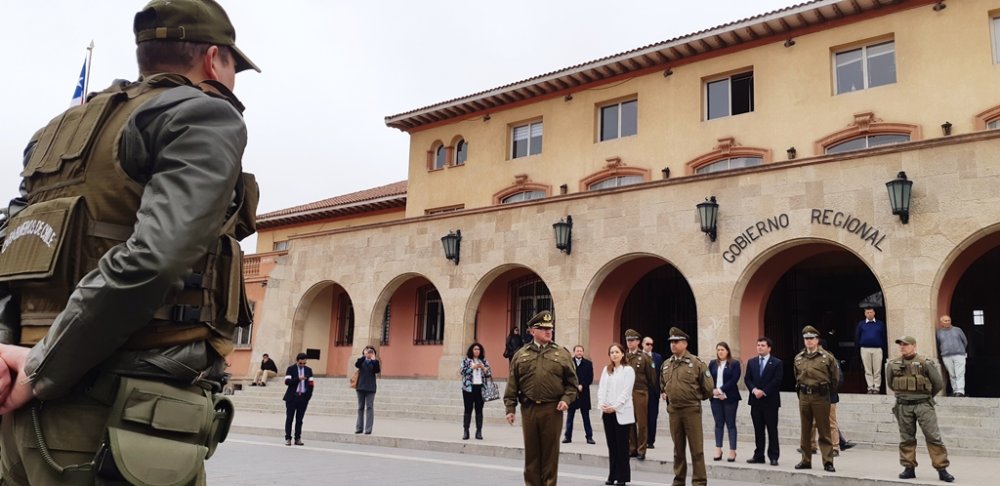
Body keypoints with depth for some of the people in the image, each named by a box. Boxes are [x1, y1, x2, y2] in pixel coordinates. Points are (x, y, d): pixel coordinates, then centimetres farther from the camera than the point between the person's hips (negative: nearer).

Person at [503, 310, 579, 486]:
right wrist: (510, 408, 1)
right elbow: (512, 384, 6)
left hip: (552, 410, -1)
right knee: (531, 452, 8)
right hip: (528, 408, 1)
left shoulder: (562, 354, 5)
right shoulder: (521, 354, 7)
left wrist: (566, 399, -8)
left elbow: (572, 383, 6)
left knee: (550, 452, 4)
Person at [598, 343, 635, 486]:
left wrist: (615, 406, -17)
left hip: (621, 412, -5)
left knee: (622, 445, 0)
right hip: (607, 411, 5)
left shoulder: (628, 370, -3)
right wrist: (601, 404, -9)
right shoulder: (606, 370, 13)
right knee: (611, 444, 8)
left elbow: (626, 391, -10)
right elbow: (601, 388, 7)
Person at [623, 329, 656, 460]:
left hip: (640, 393, -3)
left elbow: (651, 376, 0)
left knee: (642, 423, 2)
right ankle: (632, 448, 16)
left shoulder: (644, 357, -2)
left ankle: (641, 450, 9)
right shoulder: (623, 357, 7)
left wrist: (646, 387, 2)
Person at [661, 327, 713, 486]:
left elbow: (708, 386, -4)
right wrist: (664, 394, 11)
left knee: (696, 448, -1)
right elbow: (662, 384, 27)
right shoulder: (666, 364, 10)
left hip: (691, 410, -5)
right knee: (678, 448, 13)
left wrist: (696, 398, 6)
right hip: (673, 410, 5)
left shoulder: (696, 363, -8)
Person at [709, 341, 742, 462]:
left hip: (730, 398, -3)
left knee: (730, 424, 1)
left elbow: (734, 380, -10)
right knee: (718, 424, 6)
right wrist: (714, 391, -11)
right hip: (715, 398, 3)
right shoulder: (712, 363, 10)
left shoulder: (734, 364, -1)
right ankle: (718, 450, 9)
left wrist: (721, 390, -15)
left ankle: (732, 451, 3)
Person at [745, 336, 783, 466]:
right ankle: (758, 456, 13)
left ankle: (773, 457, 6)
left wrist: (764, 392, -15)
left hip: (770, 401, -4)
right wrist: (754, 390, -11)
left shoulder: (777, 363, -1)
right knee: (758, 430, 8)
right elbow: (747, 379, 6)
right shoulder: (751, 362, 11)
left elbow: (777, 381, -9)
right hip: (756, 400, 4)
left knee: (772, 430, 0)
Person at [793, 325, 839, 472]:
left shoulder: (827, 357, -3)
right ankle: (806, 460, 16)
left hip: (821, 397, -4)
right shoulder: (798, 358, 9)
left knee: (824, 431, -2)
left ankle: (828, 462, 3)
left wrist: (824, 389, 11)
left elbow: (835, 378, 5)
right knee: (805, 431, 9)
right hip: (804, 396, 4)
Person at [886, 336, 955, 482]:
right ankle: (909, 468, 17)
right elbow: (890, 384, 20)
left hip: (923, 405, -3)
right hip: (903, 406, 3)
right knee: (906, 439, 8)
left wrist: (926, 396, 14)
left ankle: (942, 469, 2)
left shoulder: (925, 363, -7)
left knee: (933, 437, -4)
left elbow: (939, 384, 3)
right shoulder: (892, 365, 3)